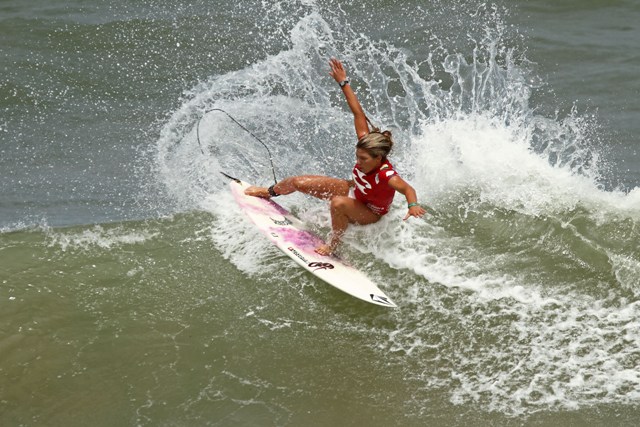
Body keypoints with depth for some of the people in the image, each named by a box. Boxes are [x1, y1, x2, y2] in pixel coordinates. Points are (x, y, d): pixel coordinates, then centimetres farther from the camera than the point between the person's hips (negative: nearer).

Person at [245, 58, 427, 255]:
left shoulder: (385, 176, -41)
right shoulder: (366, 142, -25)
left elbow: (407, 188, -57)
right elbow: (358, 113, -20)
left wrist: (413, 205, -79)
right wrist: (343, 83, -18)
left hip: (370, 214, -7)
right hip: (353, 190, 7)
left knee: (339, 203, -42)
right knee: (297, 182, 7)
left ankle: (332, 247, -17)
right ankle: (269, 192, 42)